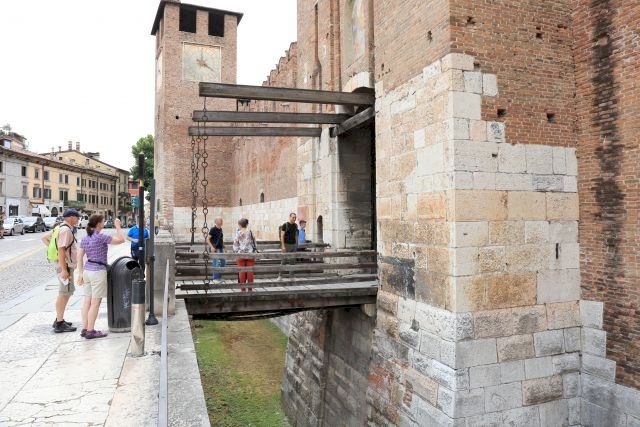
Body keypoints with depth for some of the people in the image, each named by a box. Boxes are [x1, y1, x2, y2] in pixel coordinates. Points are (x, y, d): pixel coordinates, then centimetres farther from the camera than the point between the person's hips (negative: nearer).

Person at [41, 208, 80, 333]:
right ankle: (59, 324, 0)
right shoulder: (66, 230, -17)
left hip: (65, 265, 10)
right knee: (64, 293, -5)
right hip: (65, 265, -10)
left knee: (66, 292, 19)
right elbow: (61, 250, -23)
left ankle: (59, 319, 27)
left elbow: (44, 237, 23)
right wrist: (64, 269, -24)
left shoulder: (60, 228, 14)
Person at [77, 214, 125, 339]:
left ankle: (84, 329, 16)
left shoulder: (85, 238, 8)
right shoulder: (101, 237, -14)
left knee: (87, 302, 12)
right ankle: (90, 331, 3)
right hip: (98, 272, -8)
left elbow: (79, 256, 9)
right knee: (95, 303, -1)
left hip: (87, 270, 8)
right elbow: (121, 240, -12)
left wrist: (80, 273, 13)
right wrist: (118, 226, 0)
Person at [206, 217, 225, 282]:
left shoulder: (220, 229, 12)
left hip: (221, 248, 8)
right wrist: (212, 247, -23)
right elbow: (207, 239, -13)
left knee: (223, 262, 8)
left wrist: (224, 247, 19)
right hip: (215, 249, -8)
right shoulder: (213, 229, -10)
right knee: (216, 263, -5)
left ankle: (219, 277, 21)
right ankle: (215, 279, 5)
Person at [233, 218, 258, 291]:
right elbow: (254, 243, 4)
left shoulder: (238, 233, -4)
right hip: (250, 254, 1)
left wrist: (236, 252, 9)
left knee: (242, 272, 5)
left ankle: (242, 289, 8)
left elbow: (235, 244, -2)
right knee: (250, 271, 5)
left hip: (240, 254, -1)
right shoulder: (250, 232, 0)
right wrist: (255, 252, 13)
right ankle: (250, 288, 10)